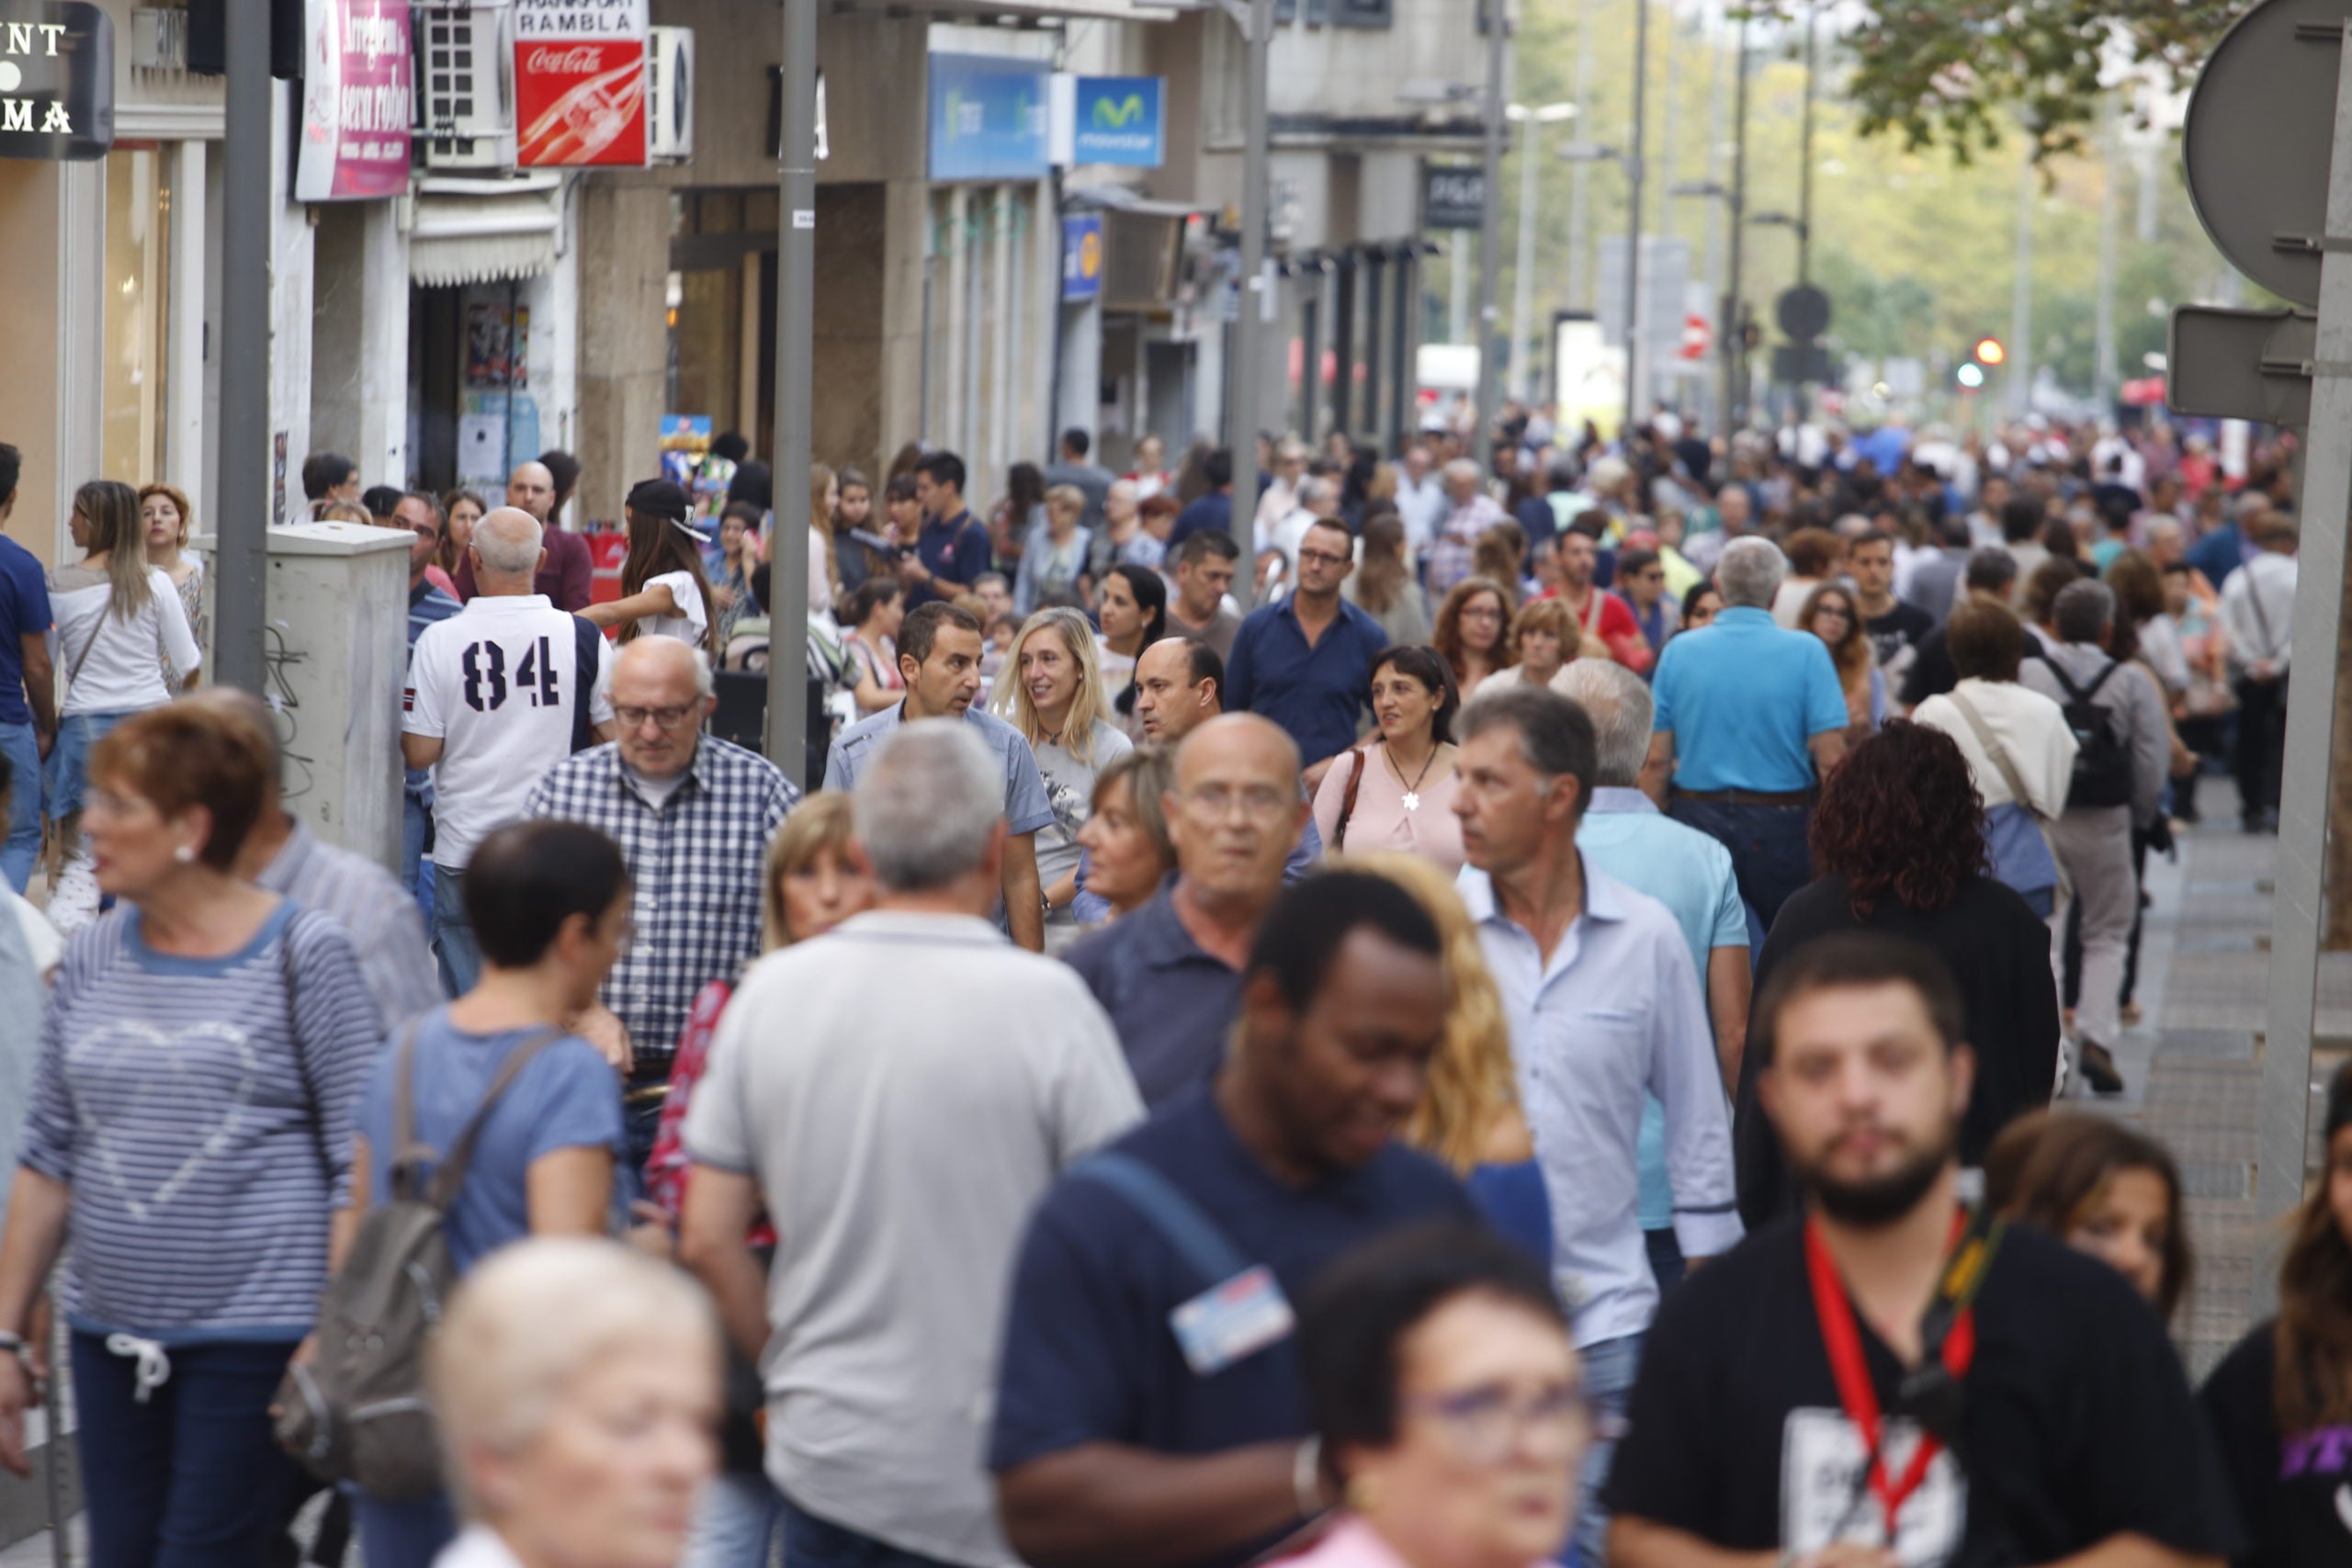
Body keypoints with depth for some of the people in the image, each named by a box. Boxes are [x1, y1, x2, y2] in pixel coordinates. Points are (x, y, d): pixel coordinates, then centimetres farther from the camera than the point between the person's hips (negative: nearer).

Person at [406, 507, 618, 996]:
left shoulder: (438, 642, -9)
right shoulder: (583, 638, -6)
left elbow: (419, 753, -8)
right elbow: (616, 736, 1)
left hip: (464, 849, -1)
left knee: (467, 997, 6)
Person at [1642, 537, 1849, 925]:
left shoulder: (1679, 651, 0)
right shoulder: (1806, 652, -6)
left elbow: (1656, 761, 0)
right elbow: (1830, 760, -10)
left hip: (1696, 817, 2)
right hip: (1780, 824, -2)